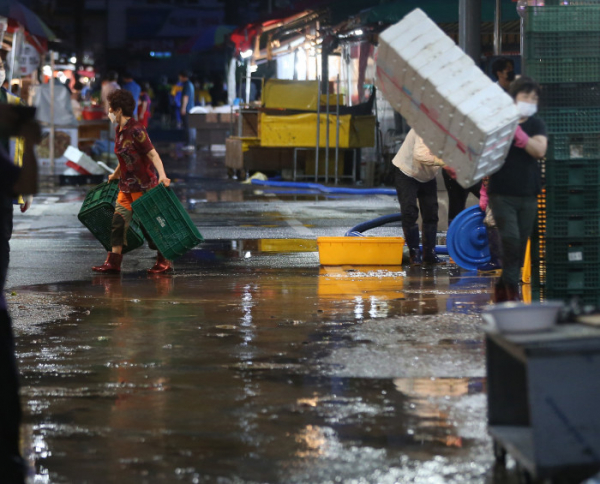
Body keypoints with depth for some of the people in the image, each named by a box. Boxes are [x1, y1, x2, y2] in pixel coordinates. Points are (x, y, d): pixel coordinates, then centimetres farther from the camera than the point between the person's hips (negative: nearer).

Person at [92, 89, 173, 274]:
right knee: (119, 220, 3)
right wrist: (115, 174, 37)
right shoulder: (119, 130, 9)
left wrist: (162, 175, -36)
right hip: (126, 185, 9)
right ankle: (114, 262, 5)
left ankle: (164, 261, 9)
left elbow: (152, 154, -22)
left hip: (143, 184, -9)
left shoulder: (136, 130, -18)